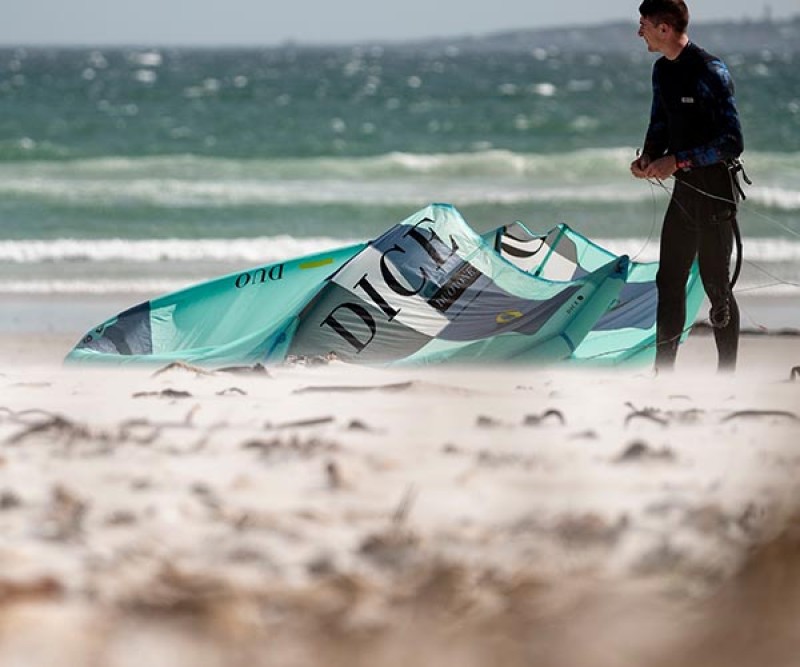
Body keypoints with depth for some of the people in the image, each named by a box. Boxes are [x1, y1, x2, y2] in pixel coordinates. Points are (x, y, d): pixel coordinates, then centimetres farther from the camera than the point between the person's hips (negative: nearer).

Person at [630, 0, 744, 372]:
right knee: (669, 282, 12)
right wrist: (649, 156, -1)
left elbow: (732, 142, -21)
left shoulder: (710, 72, -19)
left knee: (716, 286, -2)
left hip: (714, 192, -8)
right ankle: (663, 376, 20)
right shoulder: (663, 70, 7)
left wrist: (678, 160, -22)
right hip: (683, 189, 8)